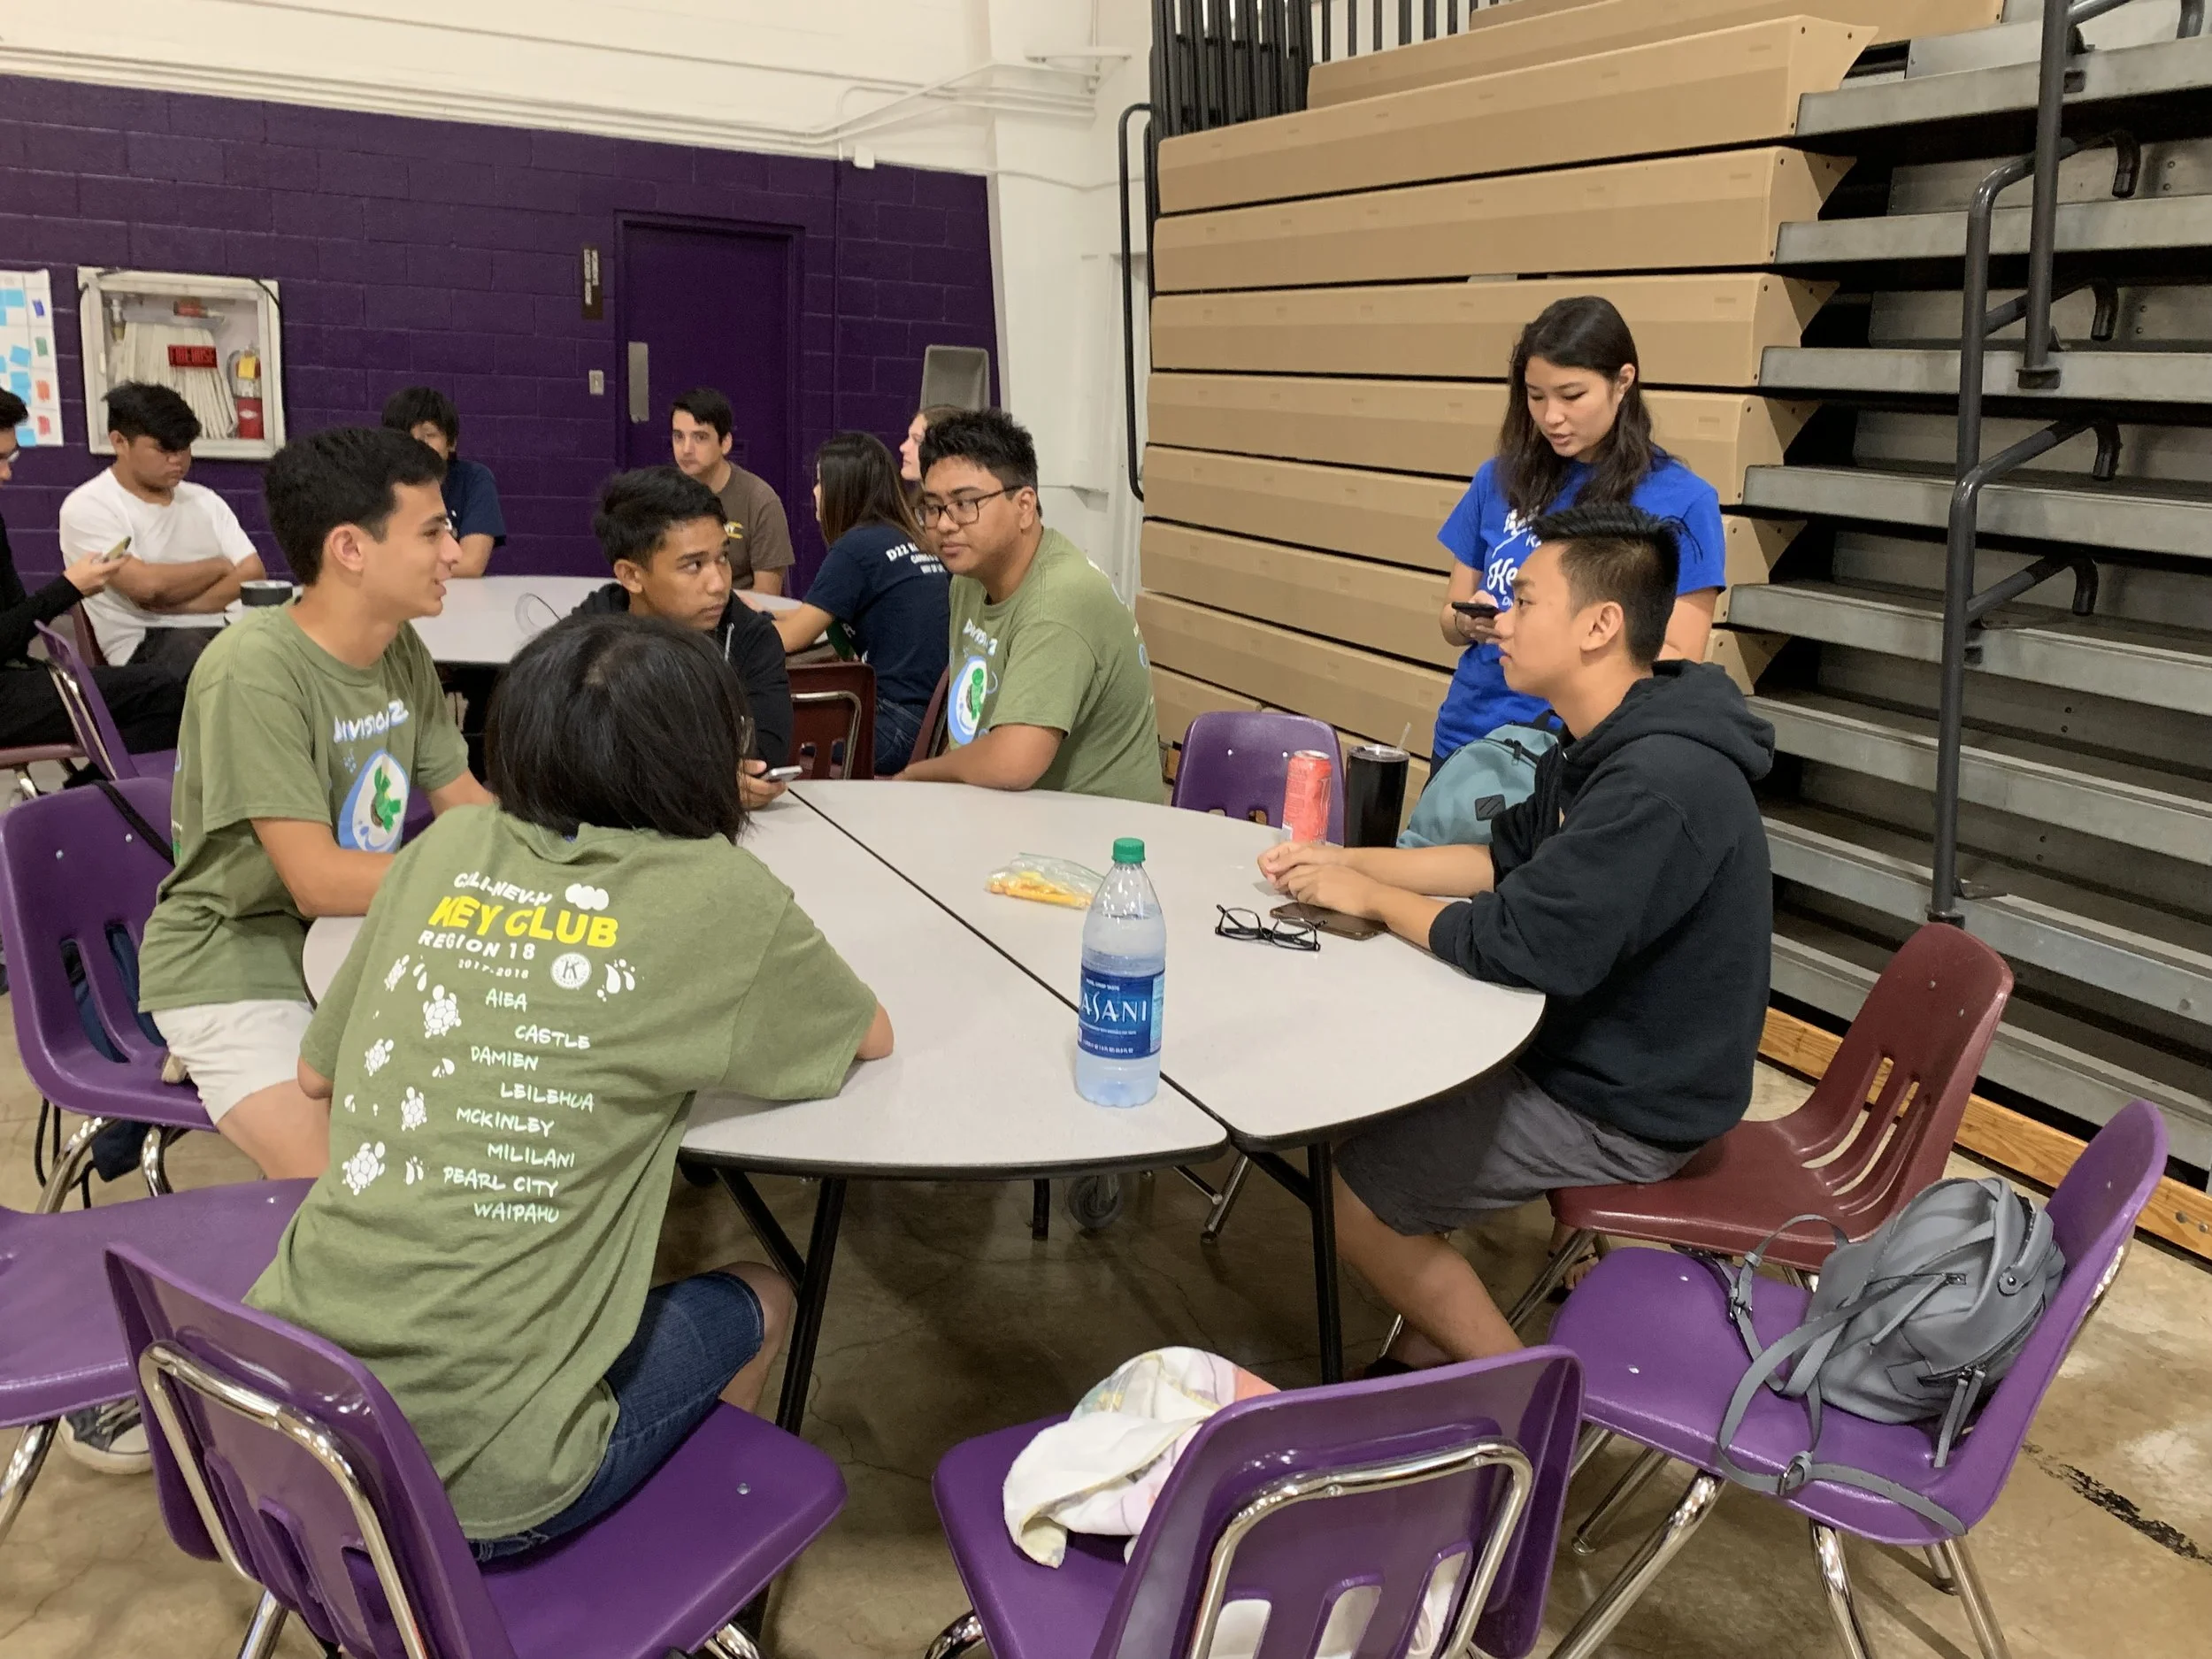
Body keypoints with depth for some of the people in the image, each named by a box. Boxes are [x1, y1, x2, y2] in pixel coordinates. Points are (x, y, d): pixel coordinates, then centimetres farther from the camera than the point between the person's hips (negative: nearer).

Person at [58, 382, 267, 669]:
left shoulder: (205, 501, 18)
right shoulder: (87, 507, 1)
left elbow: (253, 573, 5)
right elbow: (145, 584, -13)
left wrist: (182, 605, -10)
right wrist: (220, 566, 3)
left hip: (223, 629, 5)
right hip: (143, 646, -5)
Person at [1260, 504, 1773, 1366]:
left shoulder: (1658, 785, -31)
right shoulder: (1607, 744, 3)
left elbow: (1520, 945, -30)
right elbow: (1507, 860, 13)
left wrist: (1368, 896, -15)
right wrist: (1347, 862, 3)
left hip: (1626, 1109, -10)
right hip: (1588, 1047, 10)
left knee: (1354, 1193, -6)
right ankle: (1435, 1339, 22)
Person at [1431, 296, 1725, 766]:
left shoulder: (1683, 500, -9)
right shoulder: (1500, 480, 0)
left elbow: (1680, 661, -10)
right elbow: (1450, 619, 7)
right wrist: (1471, 621, -15)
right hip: (1467, 737, 3)